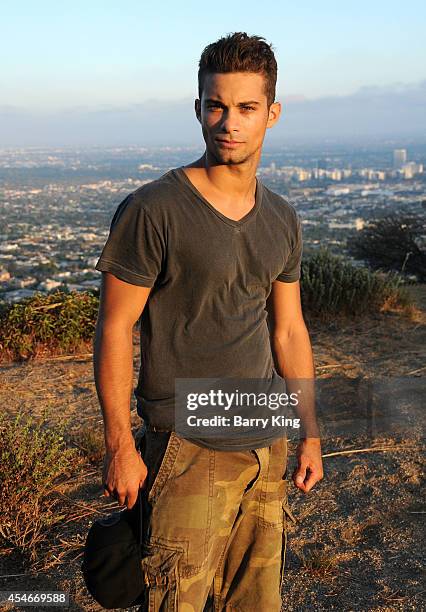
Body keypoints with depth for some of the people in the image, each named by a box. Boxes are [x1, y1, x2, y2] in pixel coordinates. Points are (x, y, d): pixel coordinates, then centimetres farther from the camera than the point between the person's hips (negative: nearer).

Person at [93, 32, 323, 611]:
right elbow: (114, 329, -10)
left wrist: (310, 433, 13)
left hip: (268, 446, 6)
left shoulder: (283, 220, 6)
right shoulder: (151, 210, -13)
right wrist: (119, 446, -10)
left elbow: (288, 330, 12)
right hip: (188, 449, -5)